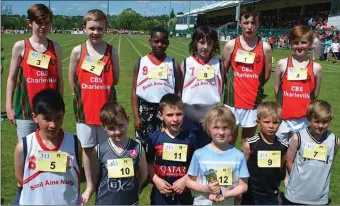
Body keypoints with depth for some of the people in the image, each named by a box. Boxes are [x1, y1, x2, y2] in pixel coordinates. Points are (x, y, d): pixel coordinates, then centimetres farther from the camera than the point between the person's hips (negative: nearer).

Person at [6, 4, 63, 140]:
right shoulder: (20, 46, -1)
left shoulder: (55, 47, 4)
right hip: (26, 108, -2)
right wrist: (9, 106, -1)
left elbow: (59, 79, 8)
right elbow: (12, 78, 3)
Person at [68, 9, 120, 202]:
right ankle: (89, 185, 28)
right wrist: (83, 94, 7)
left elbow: (115, 79, 3)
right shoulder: (78, 51, -4)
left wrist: (100, 90, -3)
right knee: (88, 148, 12)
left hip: (106, 108, -1)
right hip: (85, 108, 1)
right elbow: (72, 78, 5)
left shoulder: (112, 51, -5)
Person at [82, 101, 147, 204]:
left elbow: (143, 174, 1)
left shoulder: (137, 148, -12)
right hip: (104, 202, -1)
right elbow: (94, 178, -3)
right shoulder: (99, 150, -14)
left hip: (130, 202, 1)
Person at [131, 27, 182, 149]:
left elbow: (178, 93, 3)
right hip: (145, 110, 0)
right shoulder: (141, 63, 2)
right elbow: (135, 91, 2)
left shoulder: (174, 65, 2)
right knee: (142, 147, 7)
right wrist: (136, 116, -4)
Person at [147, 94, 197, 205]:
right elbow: (149, 162, 0)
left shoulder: (190, 137, -8)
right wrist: (156, 180, -12)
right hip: (160, 191, 0)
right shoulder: (154, 137, -9)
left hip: (183, 191, 0)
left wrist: (185, 179, -13)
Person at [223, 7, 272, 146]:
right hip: (233, 99, 0)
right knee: (230, 138, 10)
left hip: (253, 101, 0)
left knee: (249, 139, 12)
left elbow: (266, 74, 5)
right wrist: (233, 86, 8)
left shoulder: (265, 47, -4)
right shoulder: (231, 45, -3)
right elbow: (224, 71, 6)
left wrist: (254, 87, 10)